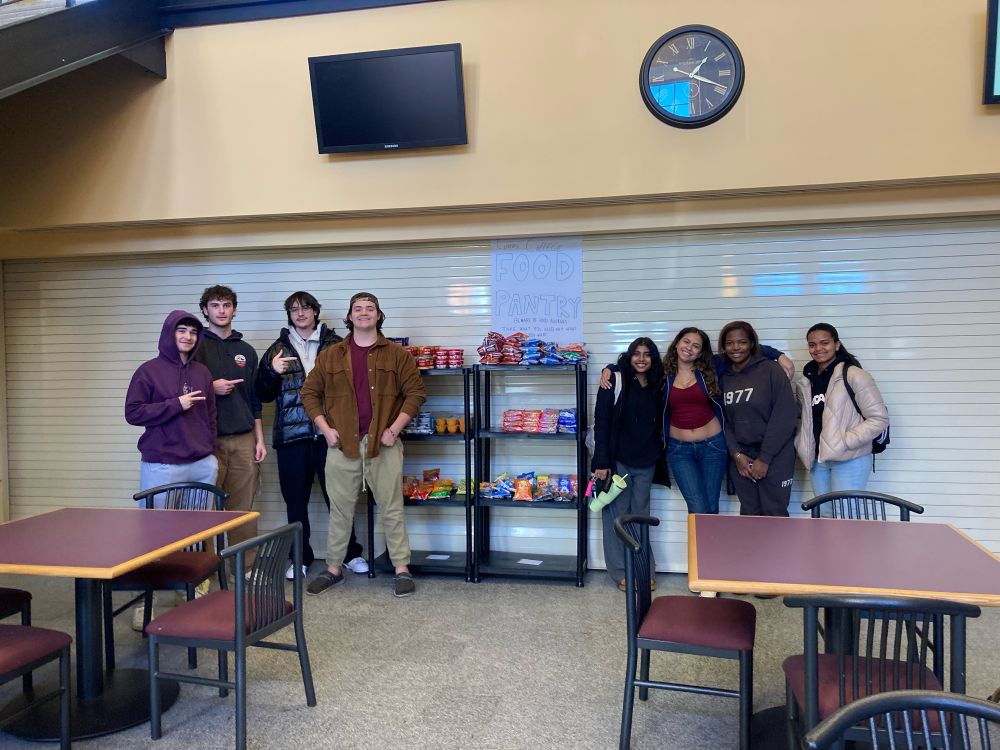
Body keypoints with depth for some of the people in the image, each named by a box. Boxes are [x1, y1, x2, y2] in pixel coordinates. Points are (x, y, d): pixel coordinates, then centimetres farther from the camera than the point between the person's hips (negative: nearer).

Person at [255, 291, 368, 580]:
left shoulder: (335, 345, 4)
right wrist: (271, 371, -8)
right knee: (295, 499, 8)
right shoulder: (278, 349, 11)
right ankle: (300, 557, 22)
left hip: (329, 433, -2)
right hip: (291, 435, 2)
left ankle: (351, 553, 19)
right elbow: (263, 394, 10)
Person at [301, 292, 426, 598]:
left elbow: (415, 393, 0)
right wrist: (325, 428, -1)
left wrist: (394, 428, -9)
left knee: (392, 508, 4)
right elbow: (310, 393, 11)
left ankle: (402, 569, 12)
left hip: (383, 444, -2)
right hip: (341, 444, 2)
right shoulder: (330, 355, 8)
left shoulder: (397, 354, 3)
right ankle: (333, 568, 24)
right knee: (340, 509, 11)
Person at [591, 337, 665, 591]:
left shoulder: (657, 386, 6)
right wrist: (602, 461, -14)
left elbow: (658, 425, 13)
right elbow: (601, 422, -10)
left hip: (645, 463, 4)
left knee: (641, 514, 12)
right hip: (618, 460, -4)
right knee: (617, 514, 5)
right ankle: (620, 572, 15)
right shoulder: (615, 380, -8)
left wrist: (658, 456, 4)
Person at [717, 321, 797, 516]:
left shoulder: (771, 370, -7)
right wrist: (736, 454, -5)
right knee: (749, 514, 8)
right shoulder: (724, 378, 7)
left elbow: (784, 417, -12)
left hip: (774, 457, -4)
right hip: (740, 457, 4)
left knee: (773, 514, -1)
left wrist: (764, 458, -13)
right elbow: (724, 420, 8)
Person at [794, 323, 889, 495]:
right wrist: (802, 445, 7)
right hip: (817, 460, 6)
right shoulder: (805, 382, 10)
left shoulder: (854, 375, -9)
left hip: (849, 460, -6)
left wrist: (845, 441, -17)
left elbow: (879, 419, -11)